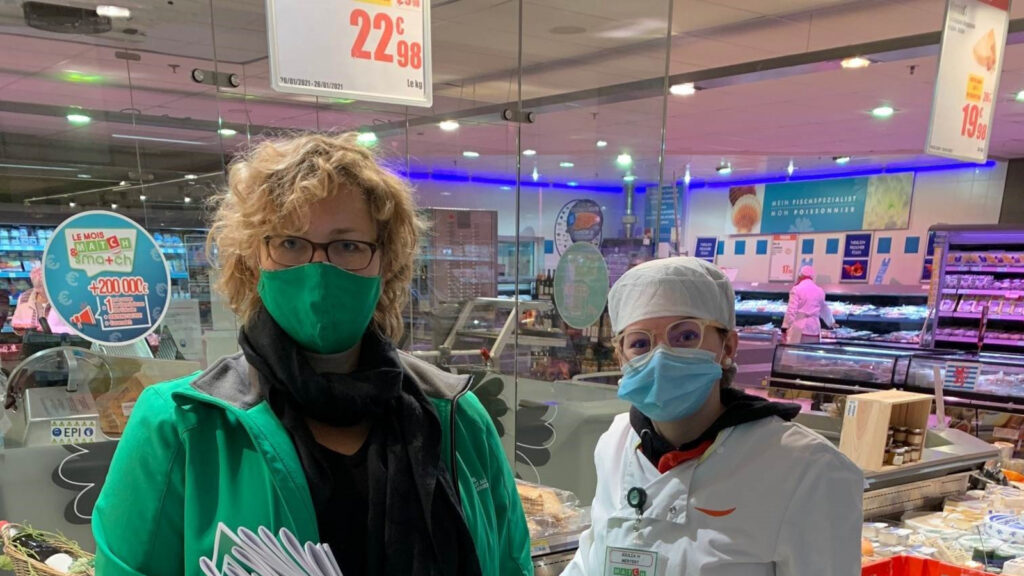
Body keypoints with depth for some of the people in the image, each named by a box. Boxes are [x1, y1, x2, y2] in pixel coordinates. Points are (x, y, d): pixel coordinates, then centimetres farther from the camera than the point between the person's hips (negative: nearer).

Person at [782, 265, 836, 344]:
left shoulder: (796, 289, -3)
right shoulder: (819, 291, 13)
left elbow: (791, 310, -10)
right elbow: (825, 310, 28)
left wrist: (785, 328, -6)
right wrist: (831, 323, 45)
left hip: (799, 329, -5)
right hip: (814, 329, 5)